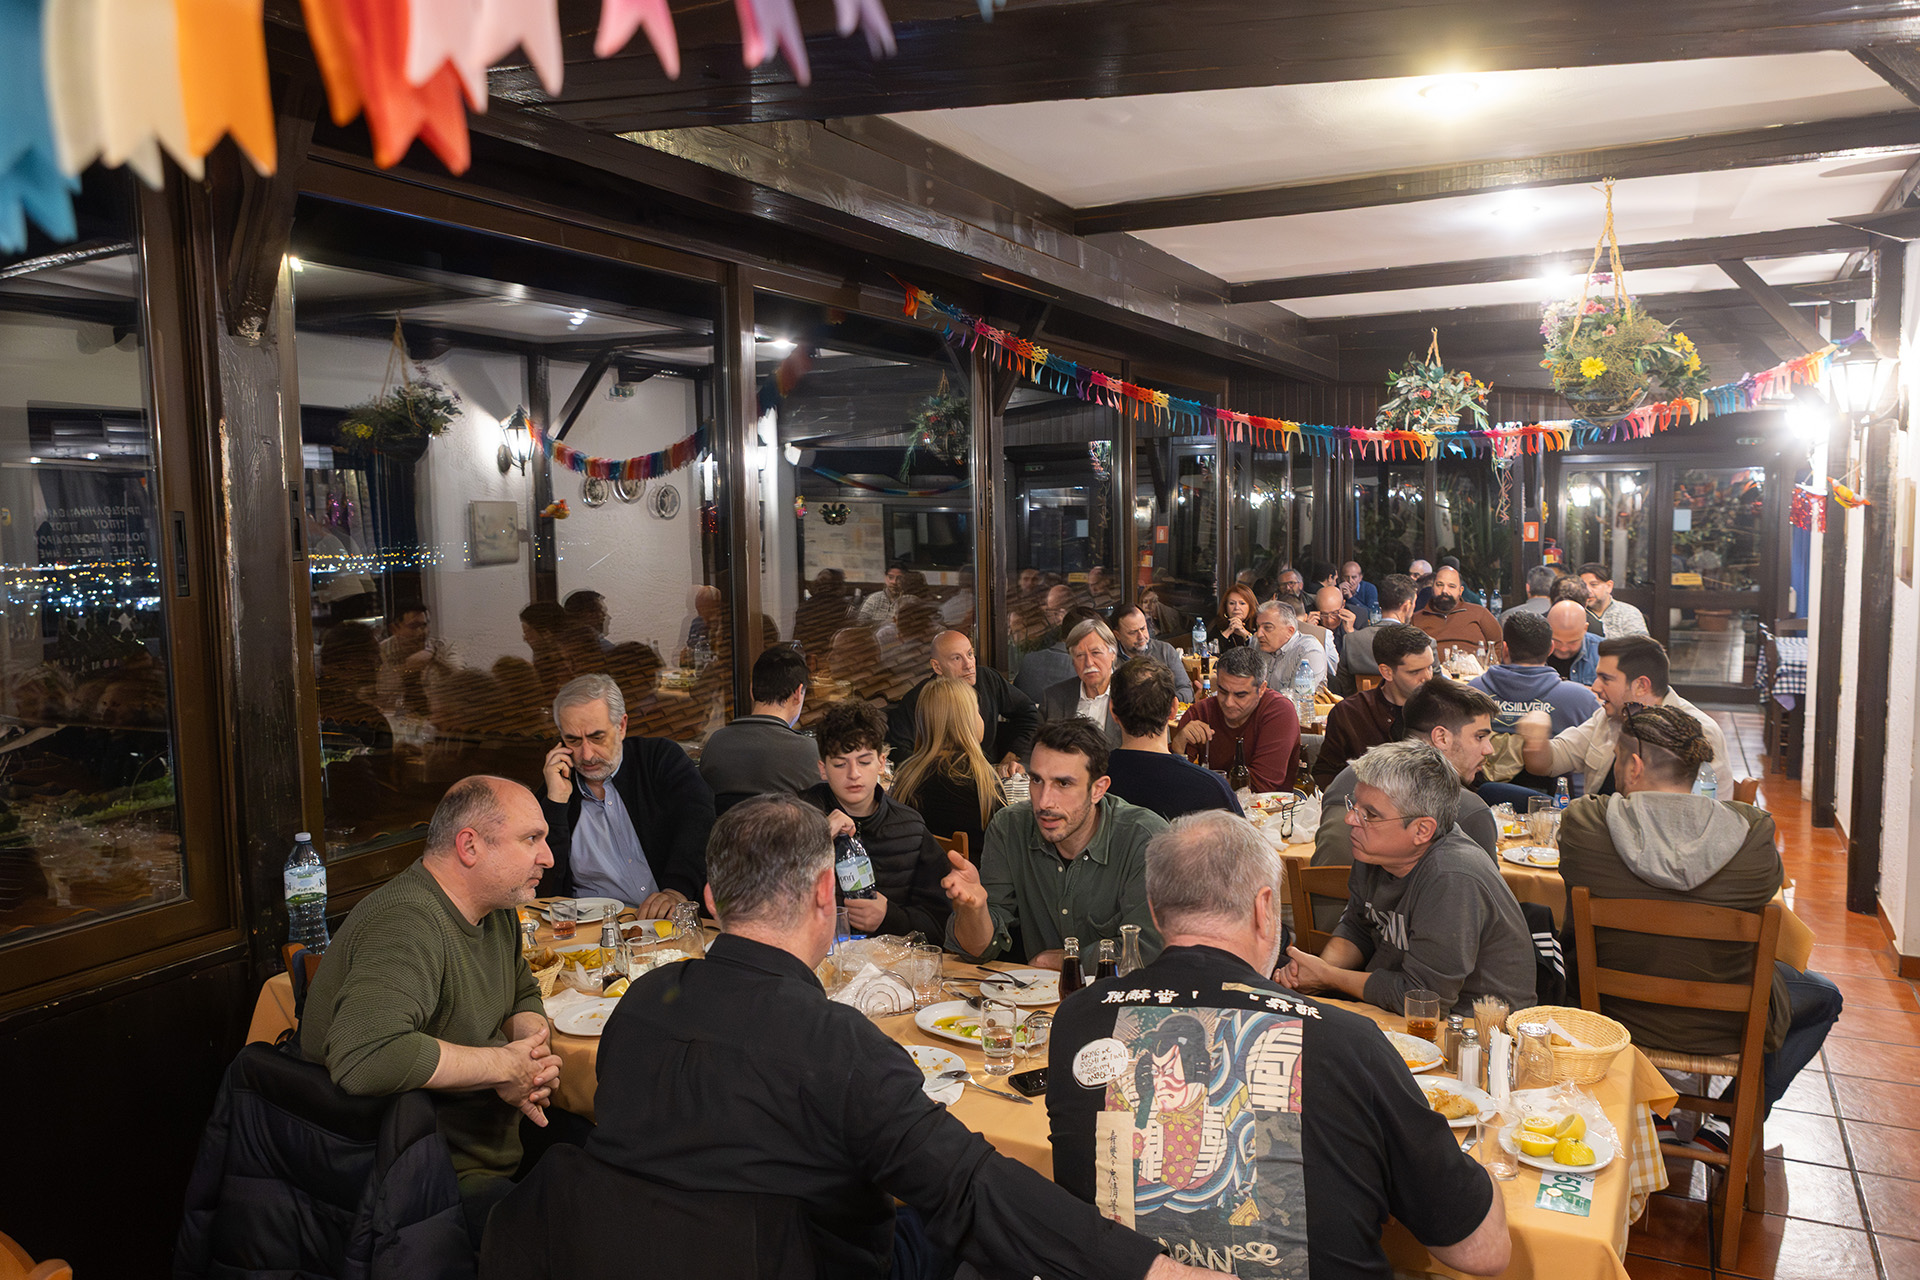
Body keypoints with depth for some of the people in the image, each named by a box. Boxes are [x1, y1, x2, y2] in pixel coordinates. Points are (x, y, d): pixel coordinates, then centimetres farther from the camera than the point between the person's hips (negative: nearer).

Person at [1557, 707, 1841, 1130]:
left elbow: (1575, 924, -4)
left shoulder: (1582, 822, -21)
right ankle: (1733, 1123, 24)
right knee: (1825, 998, 30)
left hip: (1614, 1012, 1)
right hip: (1720, 1028, 0)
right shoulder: (1752, 833, -21)